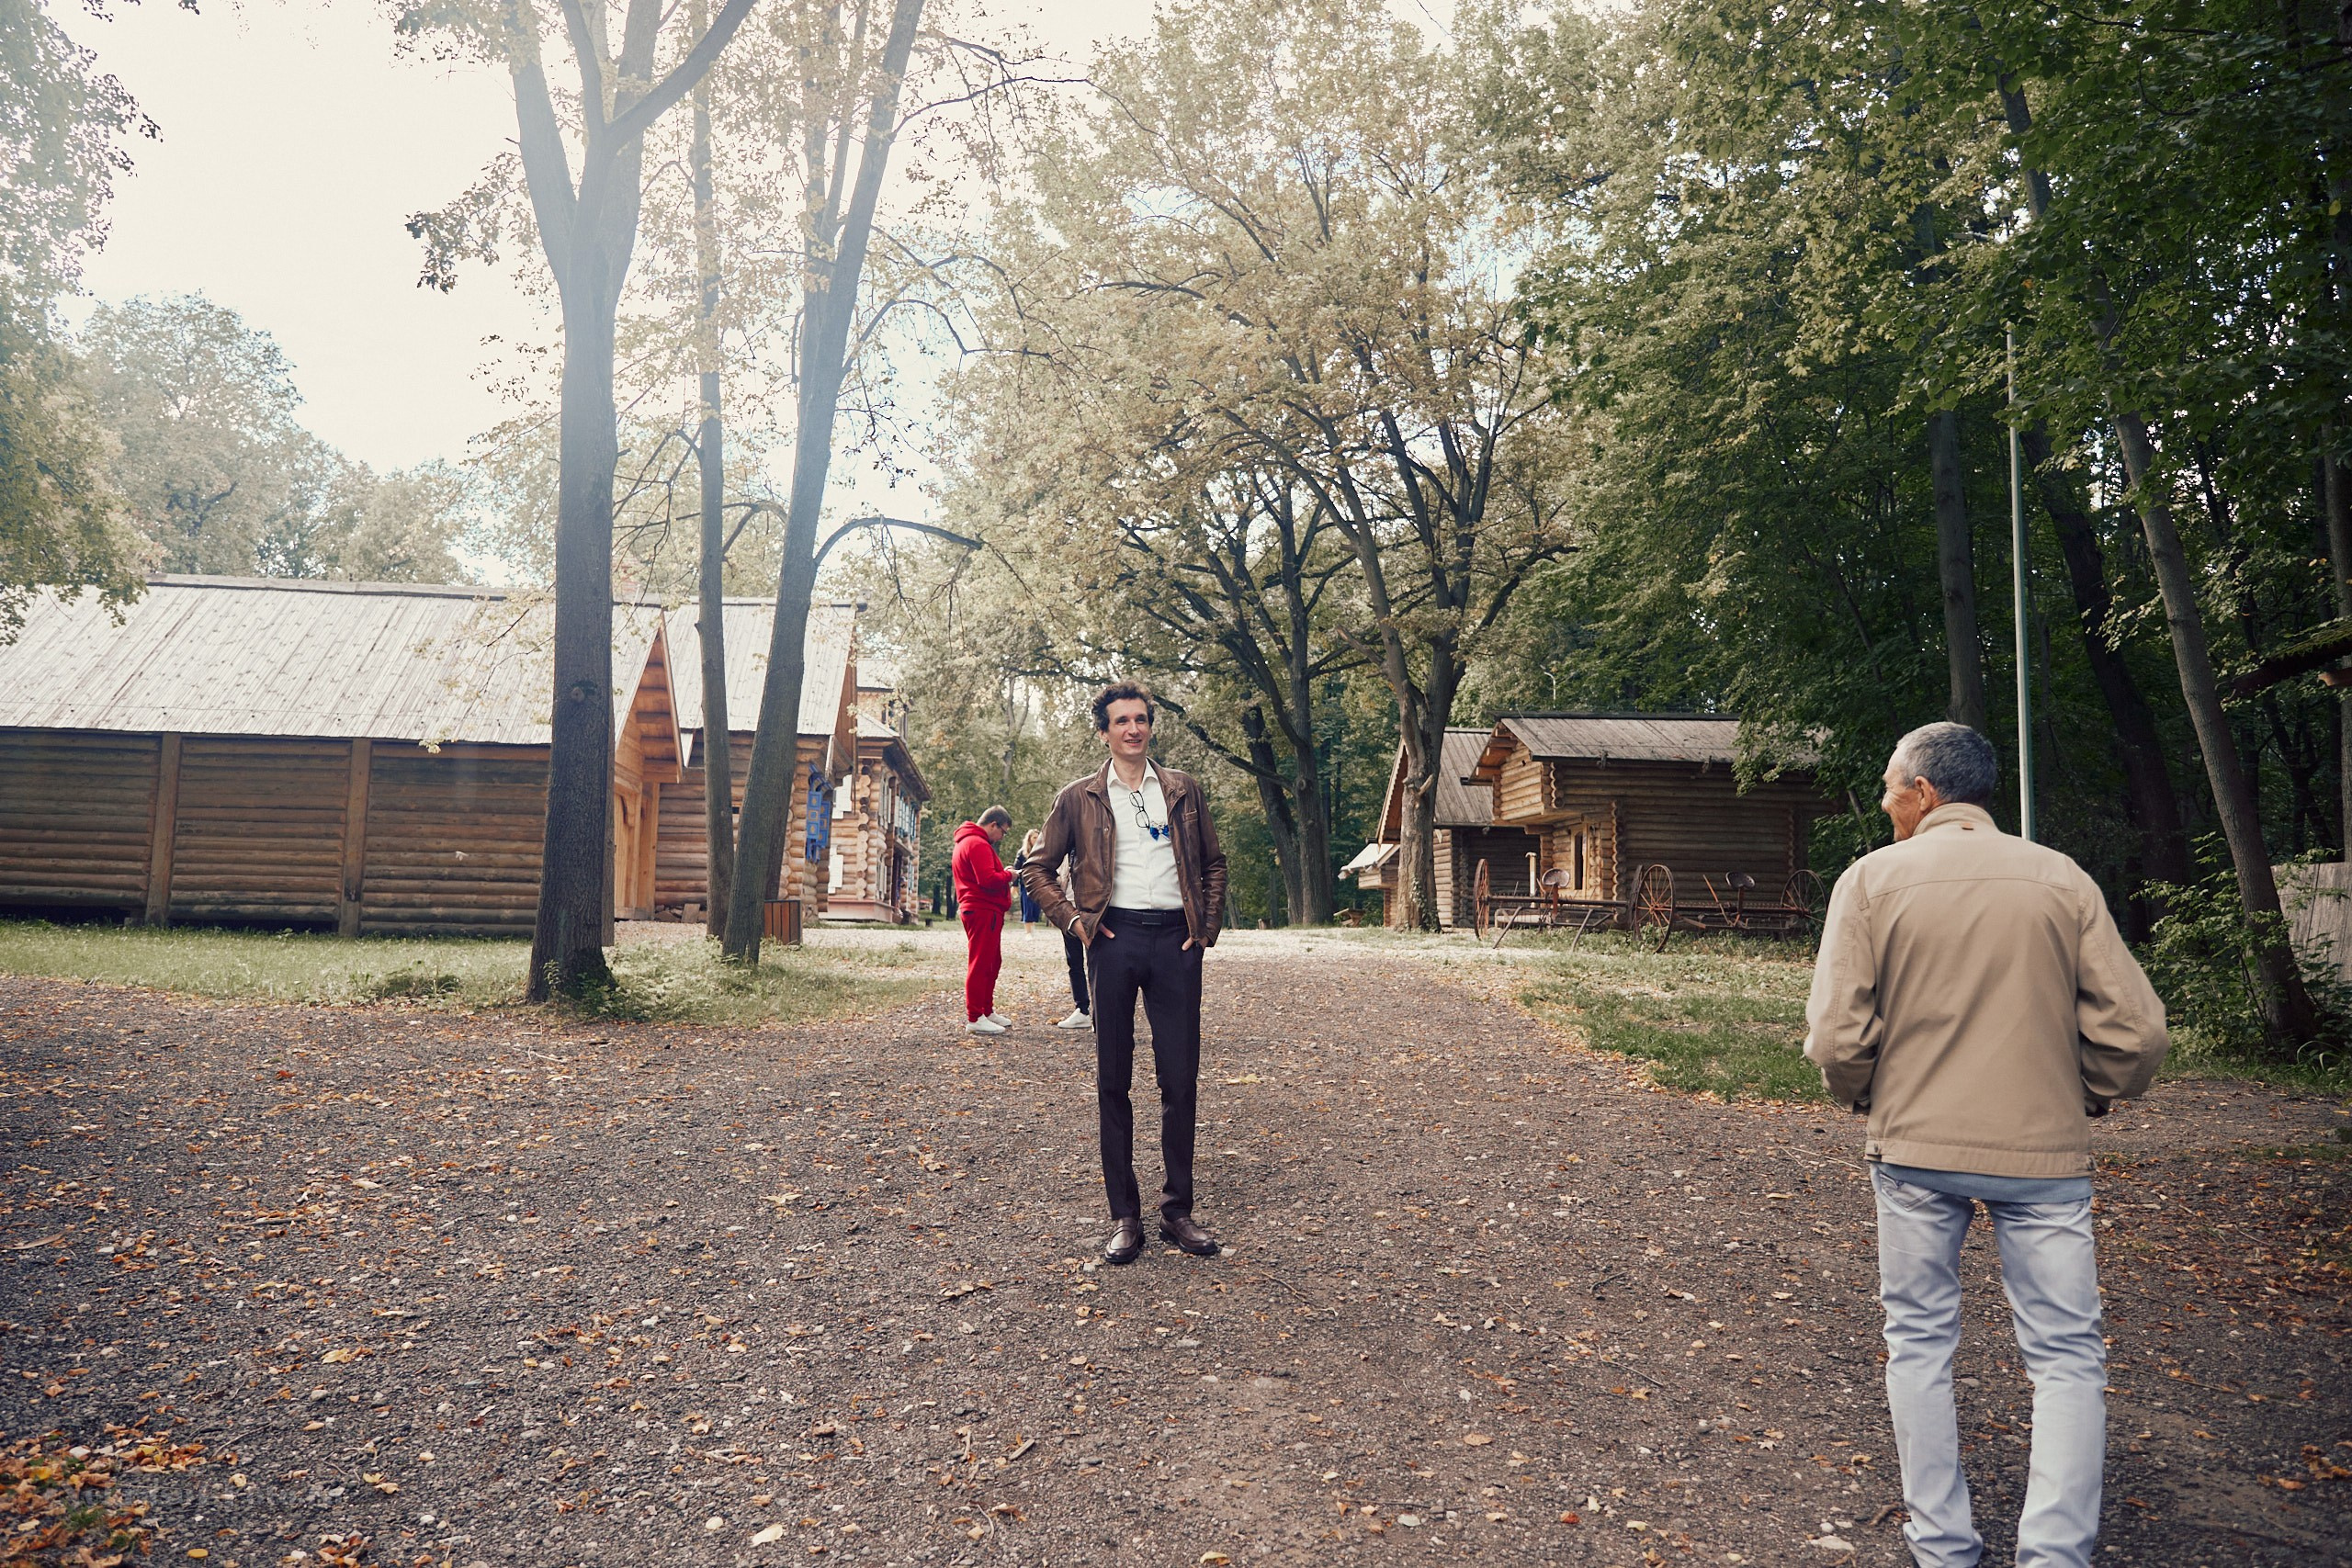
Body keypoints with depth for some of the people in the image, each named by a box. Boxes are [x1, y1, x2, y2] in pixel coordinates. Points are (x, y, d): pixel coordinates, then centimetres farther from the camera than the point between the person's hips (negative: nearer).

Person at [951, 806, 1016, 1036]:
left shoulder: (968, 841, 20)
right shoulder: (978, 844, -16)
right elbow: (988, 880, -25)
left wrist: (1004, 875, 10)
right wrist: (1008, 875, -9)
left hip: (984, 911, 11)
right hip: (983, 911, -11)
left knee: (993, 963, 18)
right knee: (980, 964, -8)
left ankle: (987, 1011, 27)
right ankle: (974, 1019, -5)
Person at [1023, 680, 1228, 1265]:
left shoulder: (1184, 790, 12)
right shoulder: (1079, 797, 8)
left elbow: (1213, 863, 18)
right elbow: (1040, 869, 13)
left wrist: (1207, 927, 7)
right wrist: (1073, 919, 0)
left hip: (1174, 939, 1)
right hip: (1114, 937, -1)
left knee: (1181, 1079, 2)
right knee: (1113, 1081, 3)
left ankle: (1178, 1210, 14)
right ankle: (1125, 1216, 12)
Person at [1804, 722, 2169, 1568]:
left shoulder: (1872, 879, -6)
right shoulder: (2062, 880, -2)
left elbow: (1838, 1036, -11)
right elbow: (2135, 1034, -3)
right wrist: (2086, 1097, 15)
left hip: (1914, 1148, 0)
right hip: (2044, 1151, 1)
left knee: (1919, 1343, 14)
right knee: (2066, 1355, 11)